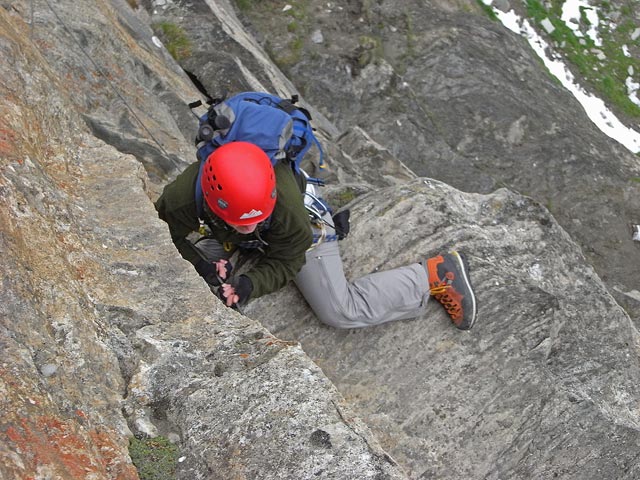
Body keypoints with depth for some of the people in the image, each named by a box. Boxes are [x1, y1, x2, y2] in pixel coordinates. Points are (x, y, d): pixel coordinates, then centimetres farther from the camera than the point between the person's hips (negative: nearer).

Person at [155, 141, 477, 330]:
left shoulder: (286, 201, -44)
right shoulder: (180, 198, -39)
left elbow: (284, 263, -25)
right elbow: (167, 237, -16)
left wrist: (249, 284, -43)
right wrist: (202, 266, -35)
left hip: (302, 227, -4)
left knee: (340, 313, -13)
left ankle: (436, 275, 1)